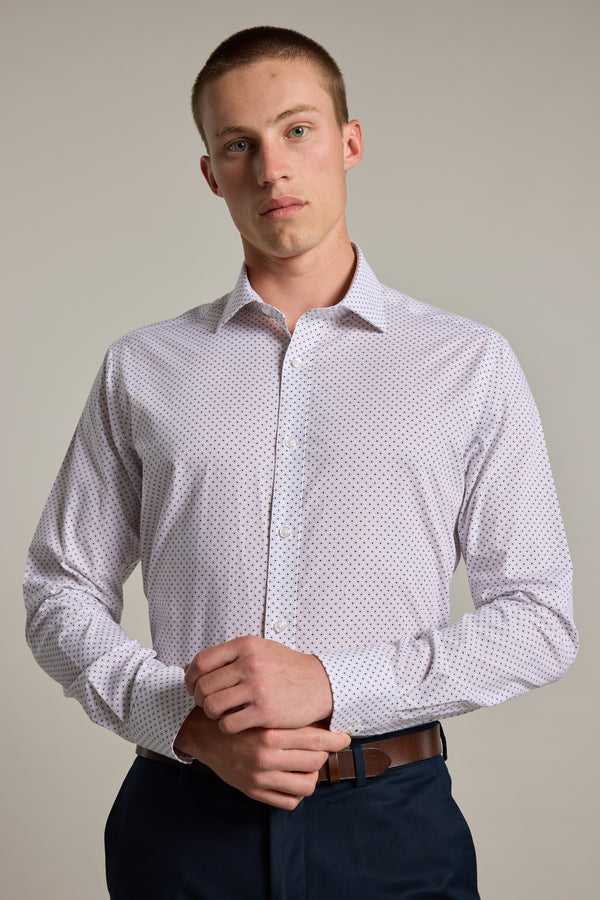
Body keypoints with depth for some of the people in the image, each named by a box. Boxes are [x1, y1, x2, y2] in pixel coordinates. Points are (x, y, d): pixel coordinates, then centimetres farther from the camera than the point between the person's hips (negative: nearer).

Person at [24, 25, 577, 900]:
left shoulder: (470, 363, 1)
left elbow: (537, 614, -1)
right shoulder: (141, 368, 5)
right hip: (183, 822, 1)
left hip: (391, 824, 0)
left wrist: (332, 684, -12)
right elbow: (61, 593, 6)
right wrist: (190, 720, -11)